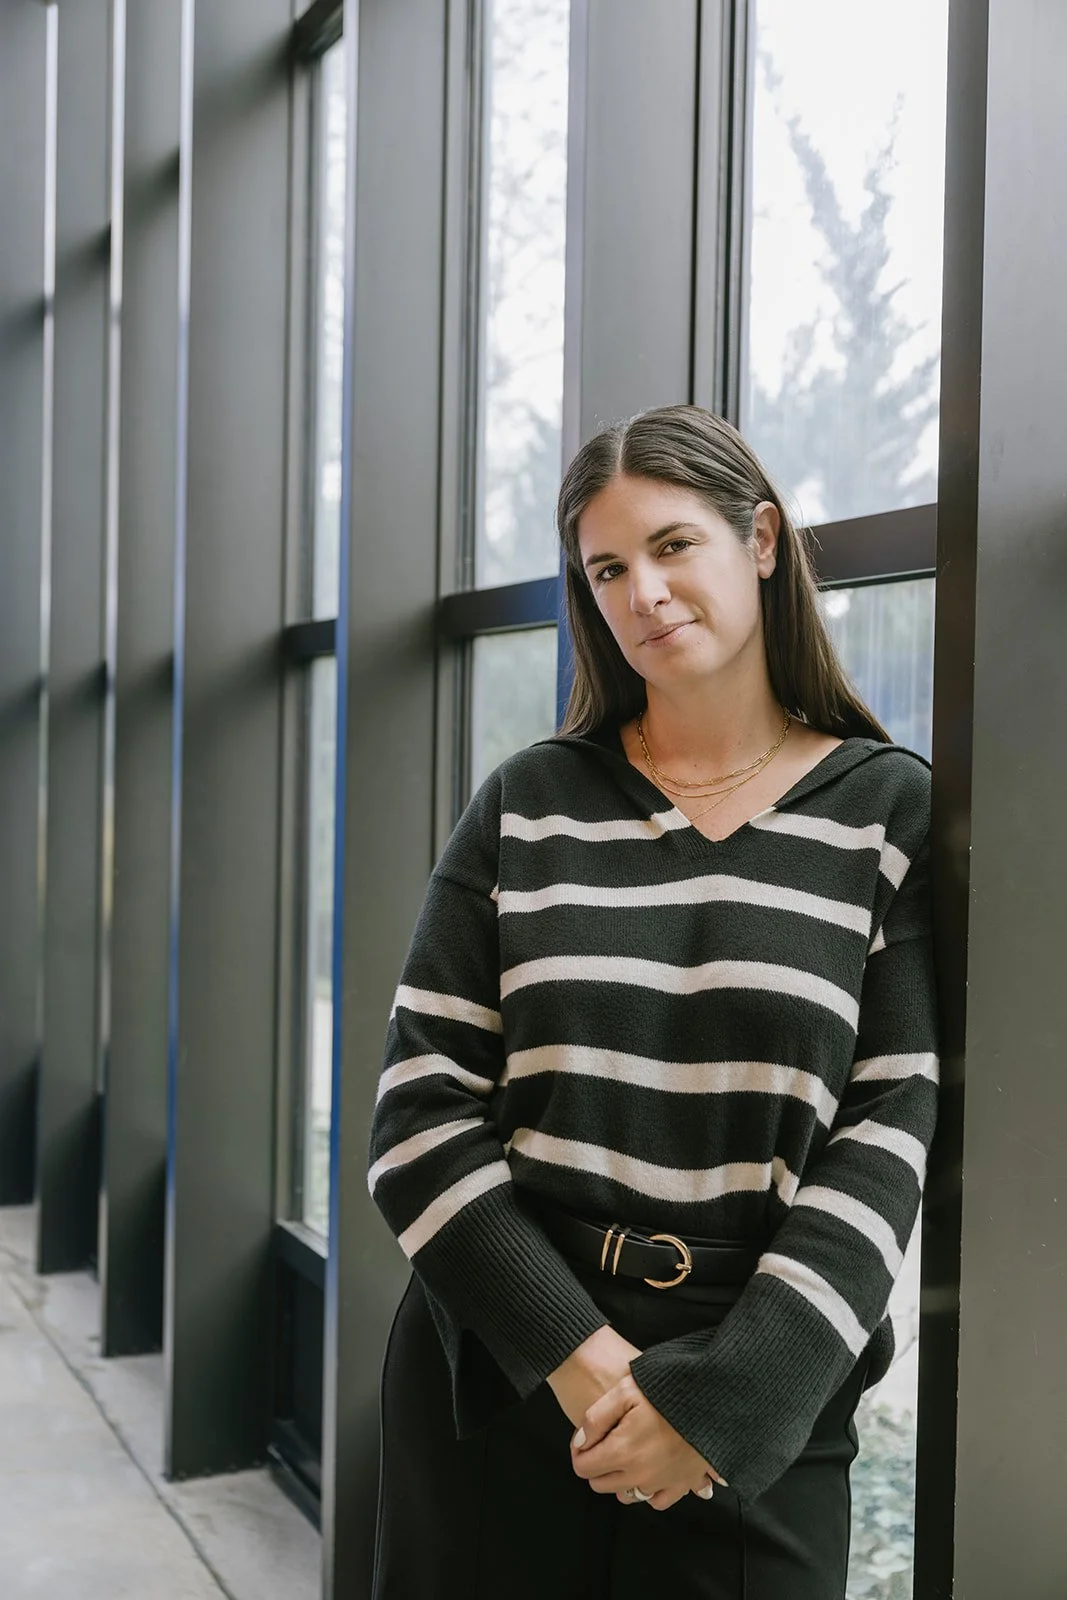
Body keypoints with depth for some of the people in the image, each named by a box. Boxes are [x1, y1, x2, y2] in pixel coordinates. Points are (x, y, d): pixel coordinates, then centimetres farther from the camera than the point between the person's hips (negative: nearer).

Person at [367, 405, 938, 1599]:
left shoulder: (890, 812, -2)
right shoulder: (528, 806, 2)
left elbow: (894, 1132, -6)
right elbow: (421, 1108, -3)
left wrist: (723, 1395, -14)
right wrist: (579, 1357, -13)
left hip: (754, 1426, -1)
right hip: (492, 1382, 2)